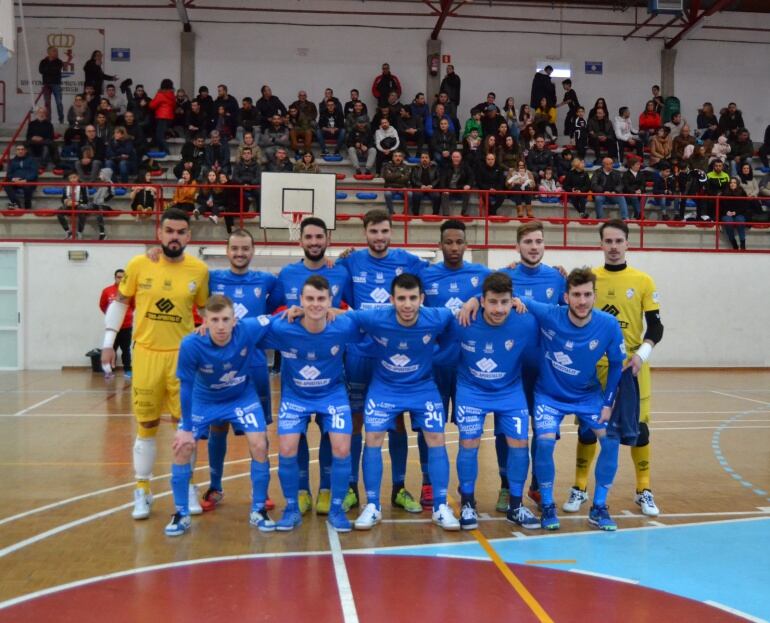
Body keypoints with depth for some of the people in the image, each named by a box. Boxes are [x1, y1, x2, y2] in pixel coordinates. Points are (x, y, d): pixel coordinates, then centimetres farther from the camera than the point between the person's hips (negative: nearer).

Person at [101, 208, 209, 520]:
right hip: (146, 354, 0)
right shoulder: (139, 265, -5)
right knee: (146, 425, 8)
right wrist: (108, 342, 4)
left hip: (182, 354, 0)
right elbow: (119, 301, 7)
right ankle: (142, 491, 21)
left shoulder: (199, 270, -4)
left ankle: (188, 487, 23)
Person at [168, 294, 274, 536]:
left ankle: (258, 510, 7)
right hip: (203, 400, 0)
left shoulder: (249, 330, -31)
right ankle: (181, 514, 9)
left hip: (242, 397, 1)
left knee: (259, 445, -12)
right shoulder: (191, 345, -33)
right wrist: (186, 428, -14)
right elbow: (186, 386, -19)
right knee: (182, 447, -10)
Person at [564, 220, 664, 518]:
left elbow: (655, 326, 1)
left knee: (638, 426, 2)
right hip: (595, 366, 0)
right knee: (588, 426, 4)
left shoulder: (643, 281, 1)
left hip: (631, 367, 0)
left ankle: (644, 490, 20)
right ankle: (580, 488, 18)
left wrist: (642, 354, -15)